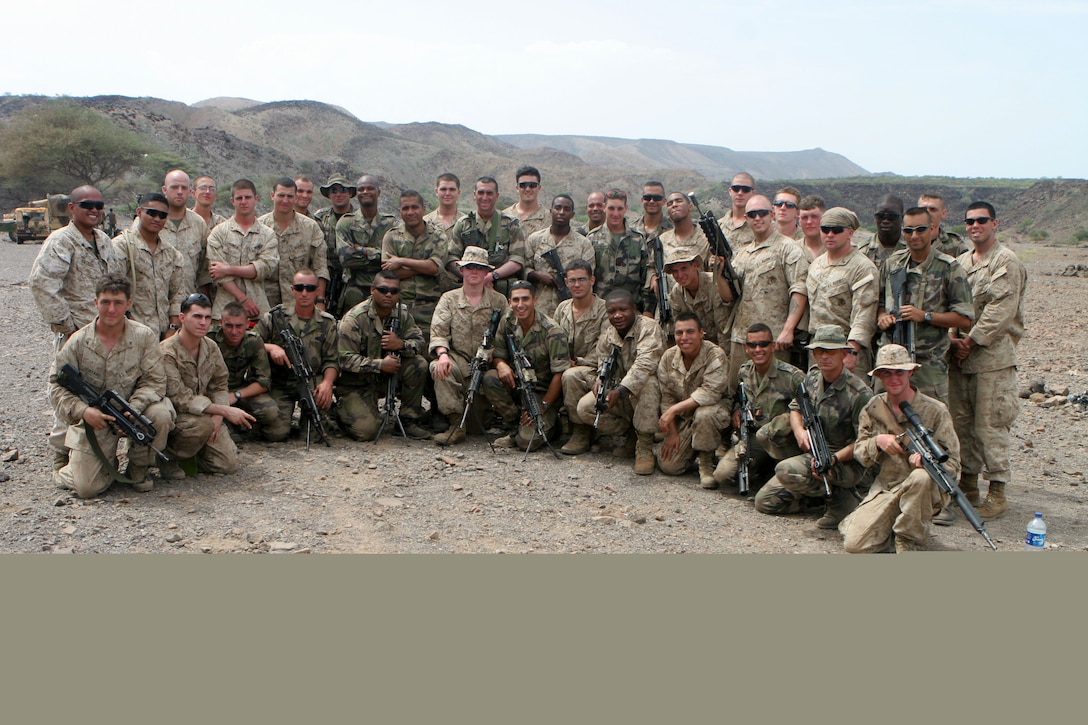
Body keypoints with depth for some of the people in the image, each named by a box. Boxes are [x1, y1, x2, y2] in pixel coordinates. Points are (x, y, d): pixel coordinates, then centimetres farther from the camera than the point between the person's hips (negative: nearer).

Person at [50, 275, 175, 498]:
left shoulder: (144, 336, -8)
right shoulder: (79, 341, -6)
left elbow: (155, 381, -10)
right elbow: (57, 384, -2)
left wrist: (132, 409, -27)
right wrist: (82, 410, -20)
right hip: (93, 420, 0)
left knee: (161, 414, -33)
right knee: (87, 488, -11)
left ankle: (138, 468, -4)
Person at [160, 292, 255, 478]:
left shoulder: (211, 348, 2)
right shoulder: (166, 352, -19)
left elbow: (220, 386, 9)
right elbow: (180, 398, -24)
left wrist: (218, 416, -11)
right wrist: (225, 410, -28)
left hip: (205, 414, 6)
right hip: (173, 416, -6)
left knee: (229, 463, -8)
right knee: (203, 424, -36)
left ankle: (191, 455, 20)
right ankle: (168, 456, -9)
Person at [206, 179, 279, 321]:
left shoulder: (268, 235, 10)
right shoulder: (218, 233, 7)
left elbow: (266, 267, -5)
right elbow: (218, 273, -3)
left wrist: (228, 269, -9)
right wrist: (243, 299, -12)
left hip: (259, 309, 1)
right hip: (225, 308, -1)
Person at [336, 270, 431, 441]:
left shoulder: (402, 313, 0)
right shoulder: (354, 318, -17)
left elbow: (421, 344, -4)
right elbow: (345, 359, -22)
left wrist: (401, 344, -27)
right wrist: (380, 365, -31)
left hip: (389, 376, 5)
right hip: (357, 383, -5)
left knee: (419, 364, -20)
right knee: (366, 431, -22)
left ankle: (408, 420, -7)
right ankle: (341, 410, 14)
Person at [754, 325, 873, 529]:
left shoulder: (859, 394, -19)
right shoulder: (812, 376, 2)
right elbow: (795, 407, 16)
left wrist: (833, 459, -31)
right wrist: (799, 431, -6)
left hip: (847, 463, -7)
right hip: (813, 455, 7)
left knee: (786, 470, -34)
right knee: (765, 501, 0)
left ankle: (839, 498, -12)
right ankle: (819, 489, 16)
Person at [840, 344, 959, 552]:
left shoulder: (935, 410, -6)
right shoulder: (872, 408, 4)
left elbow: (952, 464, -7)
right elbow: (859, 453, 5)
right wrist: (878, 441, -17)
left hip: (926, 490, -1)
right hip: (885, 488, 2)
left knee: (921, 477, -39)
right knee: (854, 544, -21)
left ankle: (909, 543, -16)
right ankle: (892, 530, 12)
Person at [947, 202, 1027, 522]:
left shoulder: (1007, 262, -6)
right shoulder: (961, 262, 15)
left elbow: (1000, 310, -14)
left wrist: (971, 340, -15)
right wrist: (953, 339, -3)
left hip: (993, 357, -7)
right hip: (959, 357, 7)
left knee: (990, 426, -5)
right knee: (961, 423, 11)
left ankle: (997, 492, 2)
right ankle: (967, 483, 23)